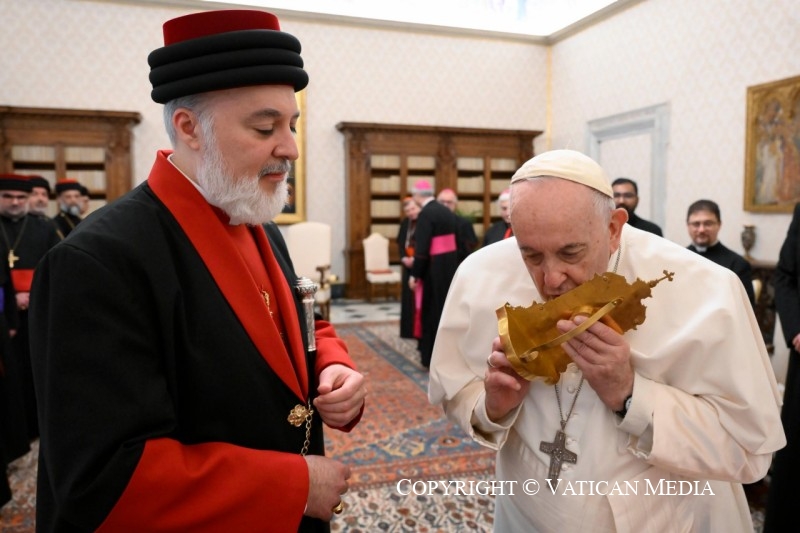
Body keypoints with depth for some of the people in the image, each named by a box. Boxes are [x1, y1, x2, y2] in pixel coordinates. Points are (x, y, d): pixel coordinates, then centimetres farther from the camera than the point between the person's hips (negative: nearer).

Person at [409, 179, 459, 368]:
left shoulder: (426, 214, -15)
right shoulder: (447, 212, 9)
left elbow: (422, 247, -19)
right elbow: (456, 241, 11)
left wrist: (414, 273, -13)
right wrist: (452, 264, 17)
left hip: (434, 269, -8)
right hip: (450, 267, 8)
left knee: (432, 311, 3)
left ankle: (433, 357, 12)